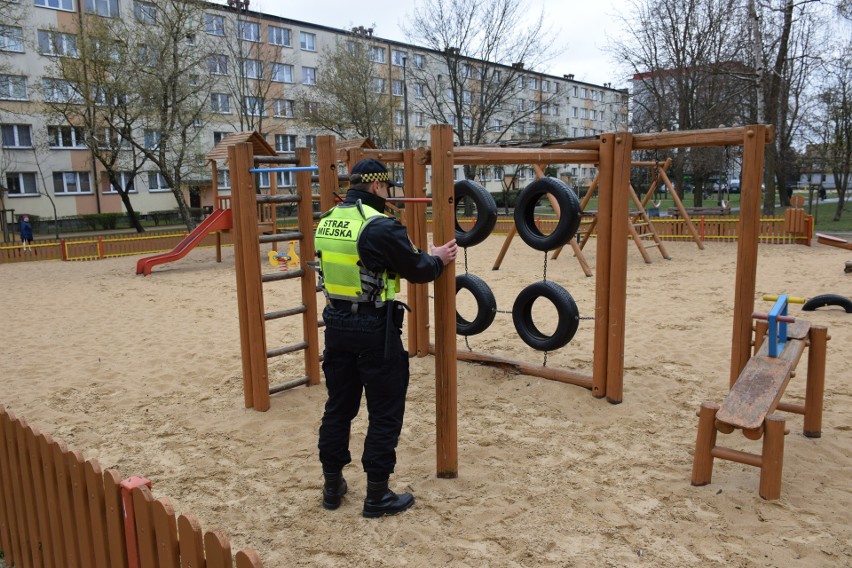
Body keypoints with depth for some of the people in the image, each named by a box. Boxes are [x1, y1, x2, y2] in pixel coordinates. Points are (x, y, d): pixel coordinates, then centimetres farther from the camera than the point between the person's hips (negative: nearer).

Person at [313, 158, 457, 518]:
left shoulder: (326, 222, 6)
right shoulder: (380, 226, -18)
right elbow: (416, 270, -10)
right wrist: (438, 259, 11)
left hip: (336, 323, 7)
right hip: (374, 328, -7)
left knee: (338, 406, 18)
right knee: (385, 413, 7)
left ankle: (332, 486, 30)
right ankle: (377, 496, 16)